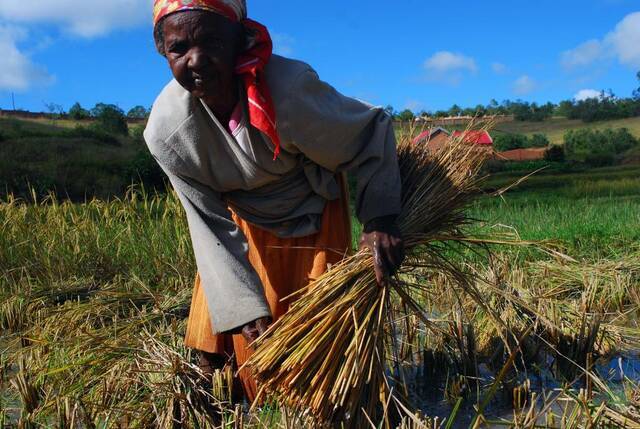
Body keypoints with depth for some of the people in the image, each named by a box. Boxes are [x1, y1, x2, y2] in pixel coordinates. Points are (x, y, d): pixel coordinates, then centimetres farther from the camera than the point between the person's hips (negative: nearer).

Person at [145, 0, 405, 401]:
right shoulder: (166, 130, -26)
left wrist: (381, 219, -33)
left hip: (315, 214, -2)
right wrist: (249, 311, -24)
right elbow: (212, 227, -18)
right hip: (246, 223, 3)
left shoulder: (290, 87, -37)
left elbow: (372, 130, -21)